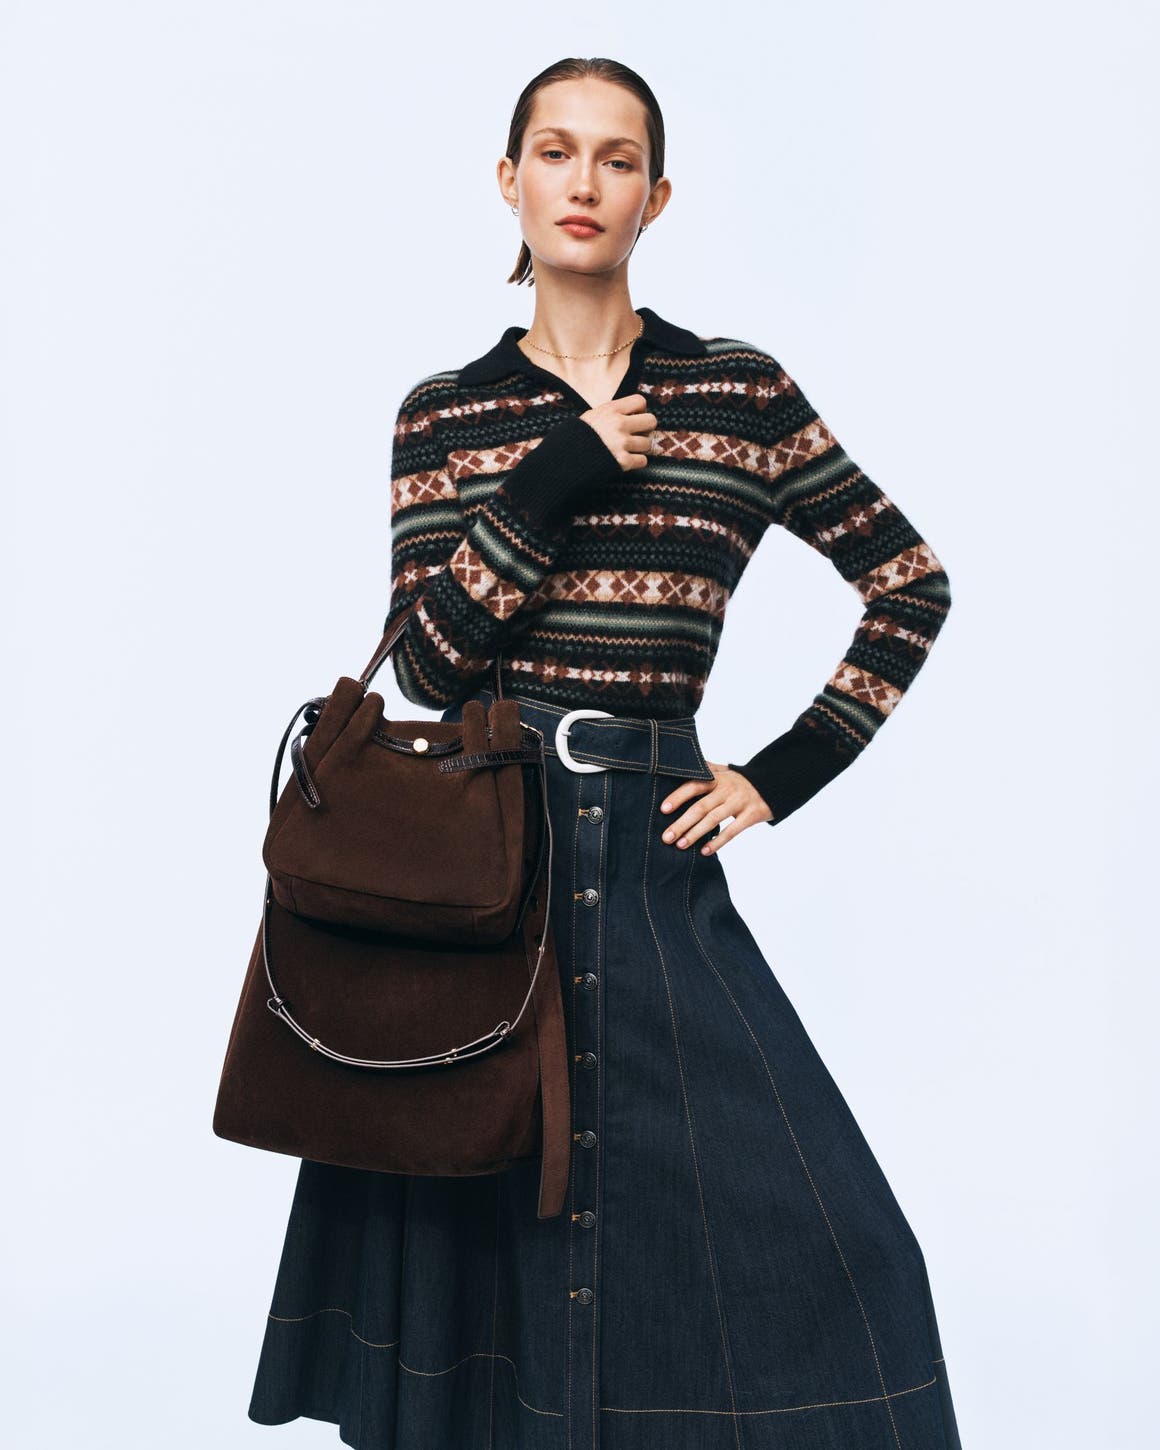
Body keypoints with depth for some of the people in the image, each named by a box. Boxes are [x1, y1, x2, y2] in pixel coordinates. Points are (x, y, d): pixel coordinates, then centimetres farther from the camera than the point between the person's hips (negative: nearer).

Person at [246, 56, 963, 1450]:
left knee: (818, 1252, -5)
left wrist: (784, 773, 3)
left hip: (652, 864, 0)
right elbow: (427, 663, -4)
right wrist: (557, 479, -12)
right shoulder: (445, 413, 6)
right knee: (469, 1220, 7)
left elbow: (912, 580, 9)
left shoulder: (740, 391, 5)